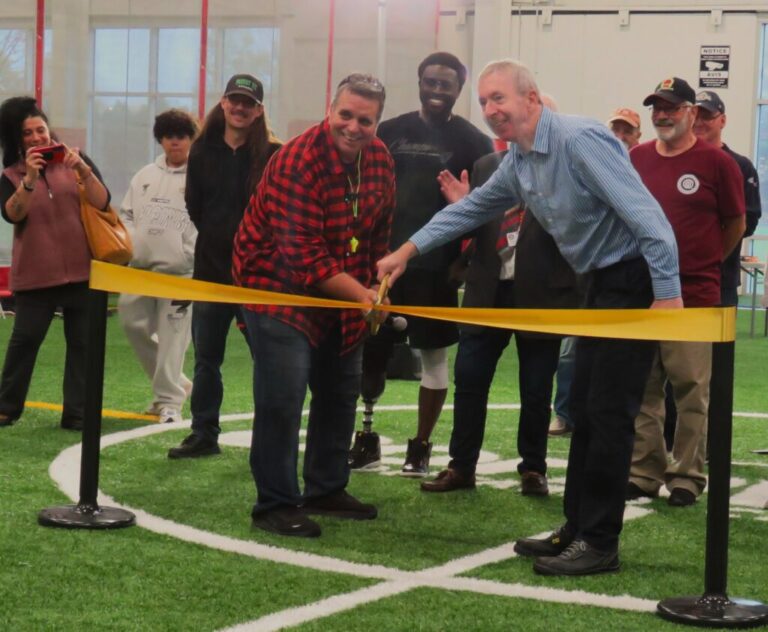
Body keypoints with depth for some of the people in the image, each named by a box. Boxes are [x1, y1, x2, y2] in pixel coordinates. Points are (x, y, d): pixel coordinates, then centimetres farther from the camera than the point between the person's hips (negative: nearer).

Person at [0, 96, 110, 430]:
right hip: (36, 274, -1)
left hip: (82, 270, 1)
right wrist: (29, 179, -26)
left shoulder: (75, 161, 6)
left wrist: (84, 171, -19)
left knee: (82, 342, 2)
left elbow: (102, 202, -5)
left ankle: (76, 412, 7)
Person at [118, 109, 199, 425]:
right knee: (133, 323, 8)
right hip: (140, 266, 7)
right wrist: (127, 245, 3)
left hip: (180, 270, -7)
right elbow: (127, 214, 19)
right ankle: (174, 382, 23)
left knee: (172, 335, -6)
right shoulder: (145, 175, 16)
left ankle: (169, 400, 4)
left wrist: (191, 257, -16)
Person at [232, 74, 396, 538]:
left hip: (343, 295, 8)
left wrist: (378, 286, 6)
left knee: (341, 391, 14)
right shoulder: (299, 161, -26)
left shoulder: (380, 160, -2)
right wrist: (362, 294, -28)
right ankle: (276, 503, -3)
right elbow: (303, 256, -28)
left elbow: (379, 233, 11)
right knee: (283, 396, -13)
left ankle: (327, 489, 29)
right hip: (280, 284, -8)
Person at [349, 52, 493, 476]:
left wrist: (466, 262, -11)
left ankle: (421, 446, 13)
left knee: (434, 354, 3)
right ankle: (364, 438, 17)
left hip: (436, 265, -3)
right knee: (366, 349, 5)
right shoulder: (390, 132, 9)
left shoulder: (472, 142, 0)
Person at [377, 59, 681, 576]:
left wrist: (668, 291, -27)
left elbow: (645, 213, -25)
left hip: (636, 279, -9)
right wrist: (409, 250, 19)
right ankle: (577, 530, 20)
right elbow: (473, 208, 23)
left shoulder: (578, 140, -21)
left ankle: (600, 544, -1)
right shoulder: (518, 162, 8)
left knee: (609, 412, -8)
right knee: (586, 410, 12)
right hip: (603, 282, 10)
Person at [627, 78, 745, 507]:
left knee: (692, 390, -1)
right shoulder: (636, 159, 8)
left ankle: (687, 475, 8)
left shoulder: (717, 162, -3)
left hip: (695, 298, -4)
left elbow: (736, 224, 6)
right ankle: (644, 472, 17)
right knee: (642, 390, 8)